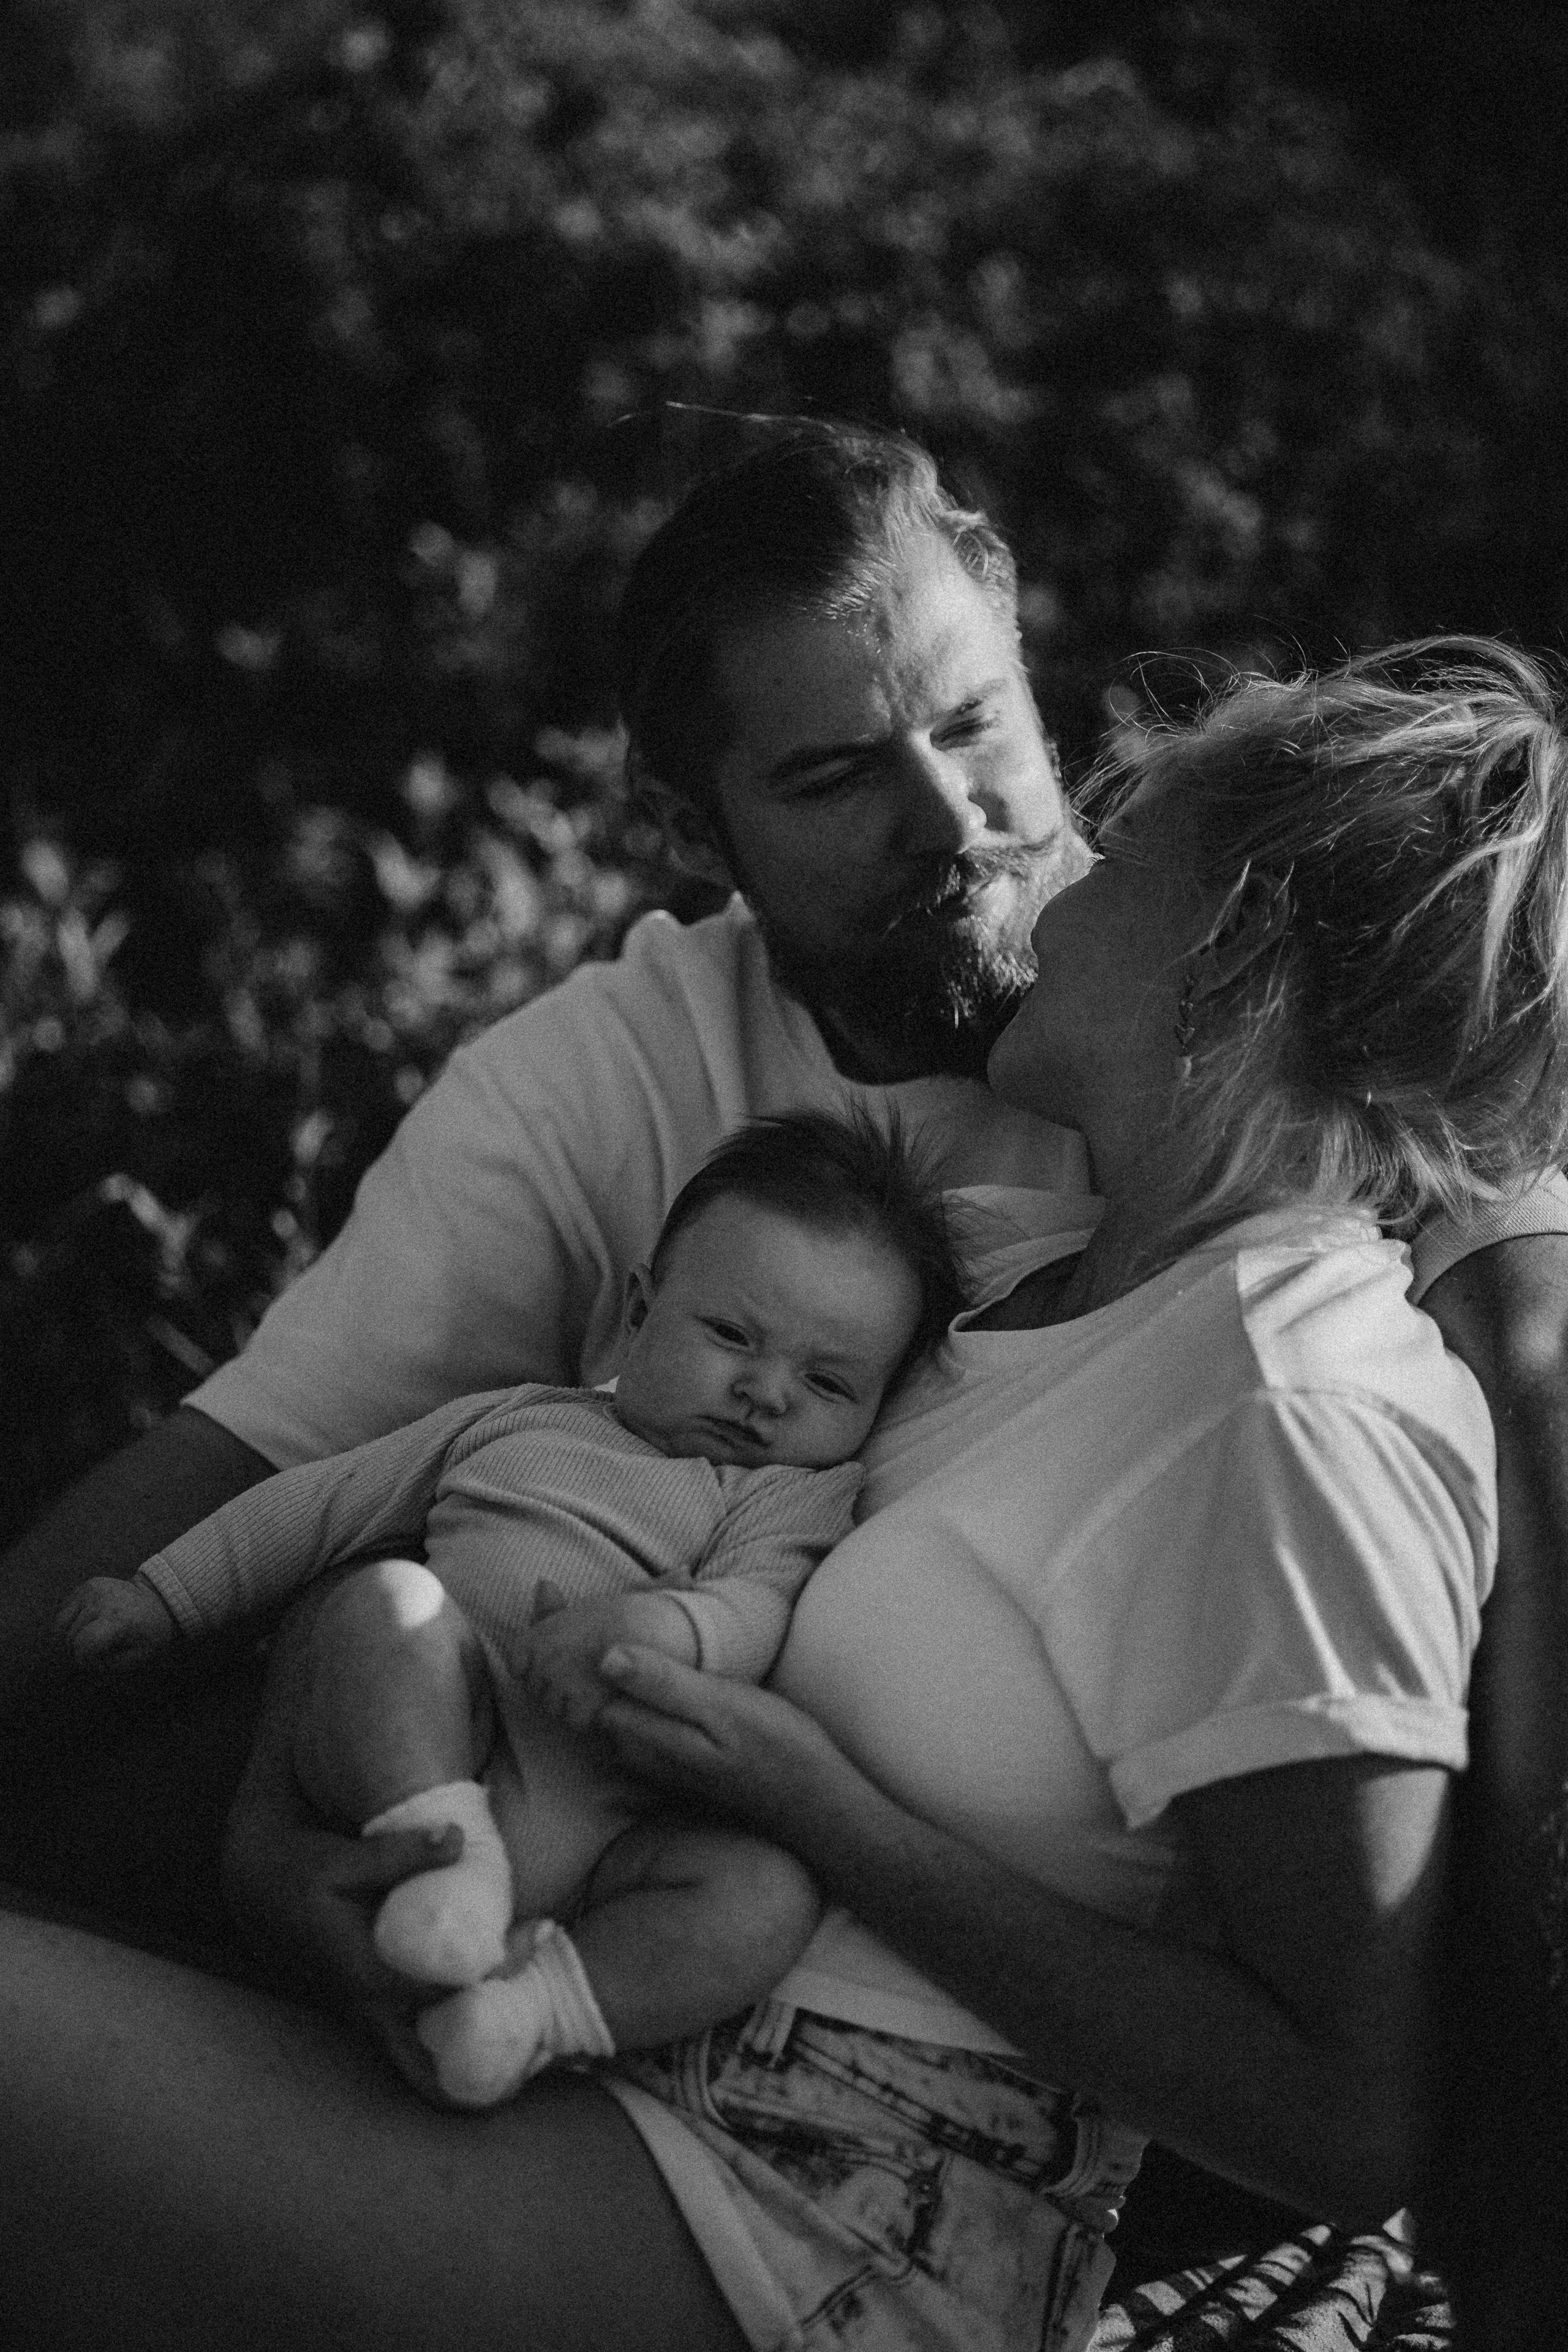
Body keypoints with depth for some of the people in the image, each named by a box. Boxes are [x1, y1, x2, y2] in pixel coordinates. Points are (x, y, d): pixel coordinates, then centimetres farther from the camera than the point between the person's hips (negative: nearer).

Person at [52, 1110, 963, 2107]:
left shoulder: (793, 1499, 16)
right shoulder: (511, 1423, 24)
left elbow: (755, 1610, -6)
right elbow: (321, 1501, 29)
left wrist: (656, 1626, -29)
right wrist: (165, 1594, 24)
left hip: (599, 1833, -1)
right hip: (416, 1768, 1)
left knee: (770, 1894, -30)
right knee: (393, 1598, -27)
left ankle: (536, 2010, -33)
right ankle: (444, 1852, -35)